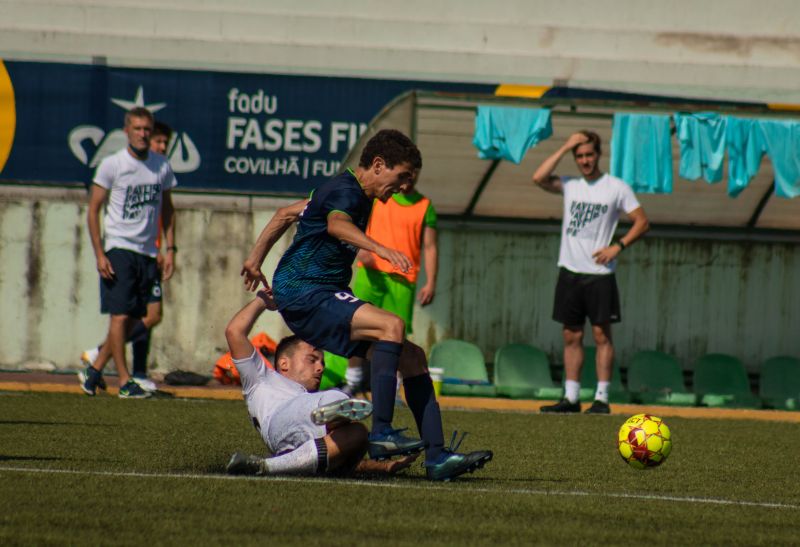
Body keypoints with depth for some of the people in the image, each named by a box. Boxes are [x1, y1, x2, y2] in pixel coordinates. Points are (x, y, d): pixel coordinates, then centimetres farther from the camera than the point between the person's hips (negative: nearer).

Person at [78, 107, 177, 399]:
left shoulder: (162, 166, 8)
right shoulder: (112, 165, -5)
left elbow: (167, 210, 19)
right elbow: (93, 210, -4)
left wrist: (170, 249, 9)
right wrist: (99, 254, -12)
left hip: (147, 252, 5)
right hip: (118, 247, -5)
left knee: (133, 320, 5)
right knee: (120, 316, -10)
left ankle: (94, 370, 18)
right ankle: (124, 382, -5)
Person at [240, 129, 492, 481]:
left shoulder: (351, 192, 19)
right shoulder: (345, 191, -12)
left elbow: (285, 214, 30)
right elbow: (337, 224, -38)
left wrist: (256, 259, 35)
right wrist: (380, 249, -55)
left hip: (326, 298, 10)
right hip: (302, 294, -10)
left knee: (412, 357, 0)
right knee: (391, 326, -31)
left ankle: (437, 456, -5)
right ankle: (381, 433, -32)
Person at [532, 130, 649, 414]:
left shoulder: (616, 188, 0)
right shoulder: (569, 185, 9)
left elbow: (642, 222, 2)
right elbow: (539, 178, -8)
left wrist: (617, 246, -10)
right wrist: (564, 148, -6)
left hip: (599, 274, -4)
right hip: (570, 271, 4)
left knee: (601, 334, -4)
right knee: (571, 336, 6)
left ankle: (602, 398, -2)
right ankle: (571, 397, 9)